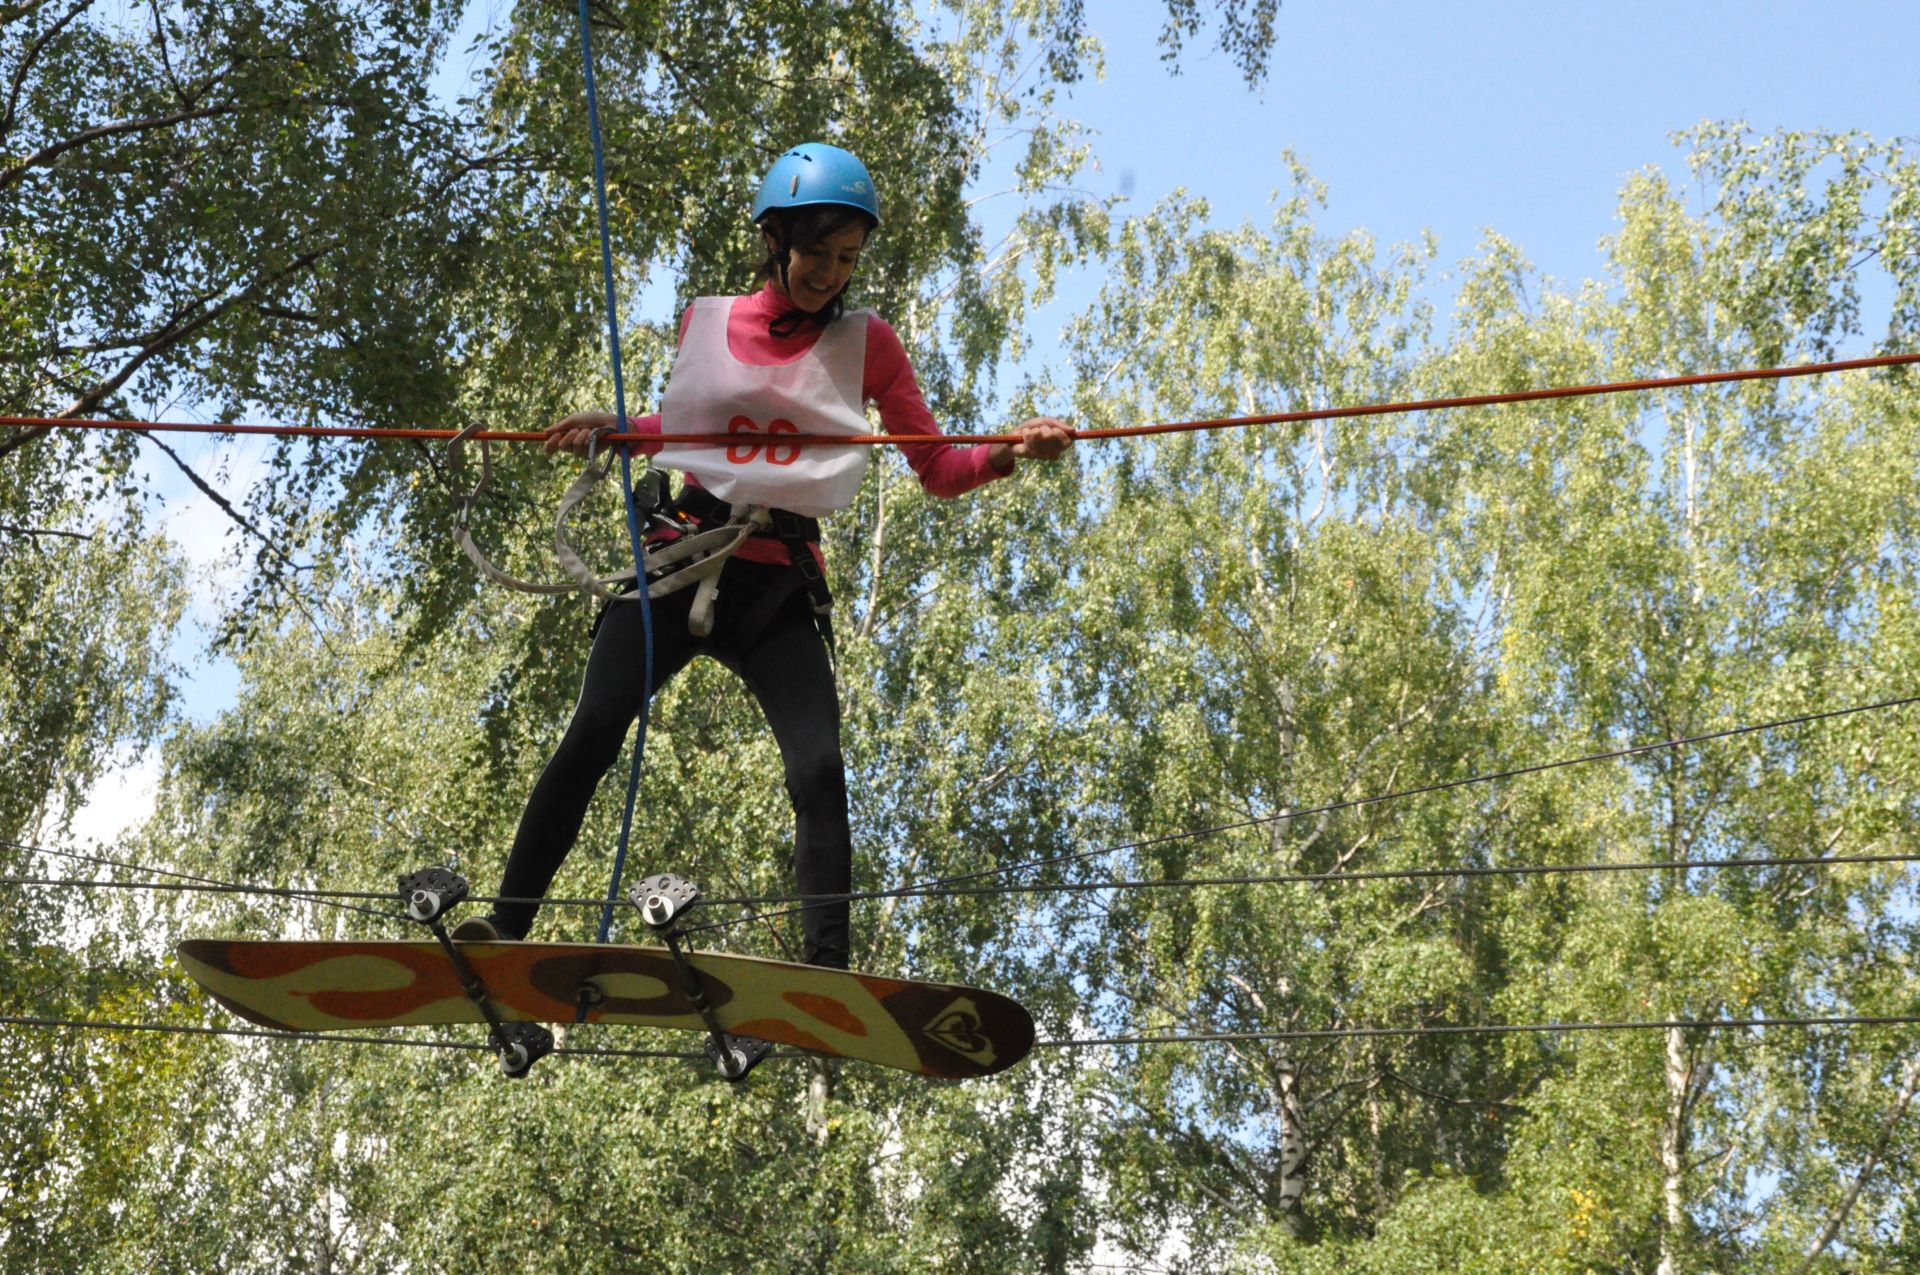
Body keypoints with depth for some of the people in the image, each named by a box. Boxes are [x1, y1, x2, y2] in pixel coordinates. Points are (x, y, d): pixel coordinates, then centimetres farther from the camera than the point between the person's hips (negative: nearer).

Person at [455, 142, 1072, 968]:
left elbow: (938, 470, 5)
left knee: (819, 772, -17)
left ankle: (827, 973, -16)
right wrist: (612, 429, 12)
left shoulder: (865, 344, 6)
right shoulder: (705, 322, 10)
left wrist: (1009, 452, -13)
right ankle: (505, 924, -9)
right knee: (592, 733, -15)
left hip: (779, 587, -1)